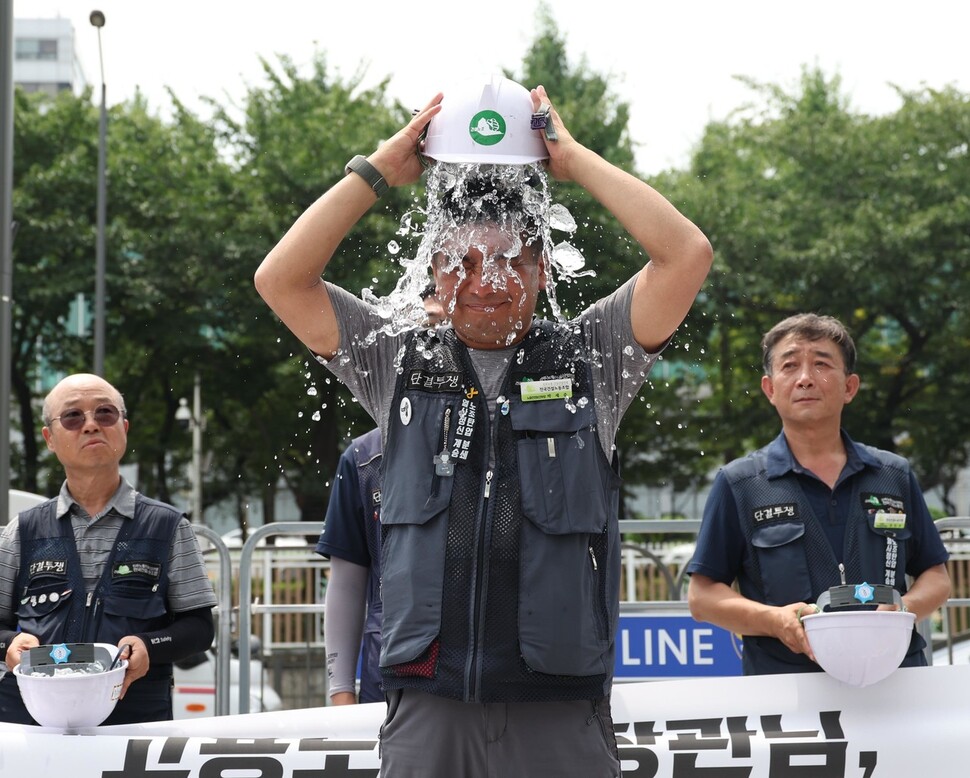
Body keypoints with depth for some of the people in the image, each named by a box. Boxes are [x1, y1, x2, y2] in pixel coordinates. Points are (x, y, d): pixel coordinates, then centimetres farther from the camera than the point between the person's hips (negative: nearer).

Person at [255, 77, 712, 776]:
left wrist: (573, 158, 1)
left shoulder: (586, 359, 7)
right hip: (428, 706, 1)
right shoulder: (401, 365, 11)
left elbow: (687, 254, -4)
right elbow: (281, 278, 4)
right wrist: (381, 169, 4)